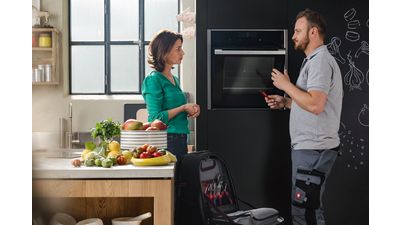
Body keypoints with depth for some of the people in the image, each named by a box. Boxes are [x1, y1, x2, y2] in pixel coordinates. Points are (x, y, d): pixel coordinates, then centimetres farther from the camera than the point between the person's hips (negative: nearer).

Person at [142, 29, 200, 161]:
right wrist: (183, 108, -11)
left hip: (180, 139, 8)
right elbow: (156, 118, -17)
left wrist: (189, 113, 6)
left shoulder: (175, 80, 16)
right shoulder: (153, 80, -10)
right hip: (166, 141, -8)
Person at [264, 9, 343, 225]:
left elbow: (315, 105, -26)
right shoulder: (315, 60, 20)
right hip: (308, 146, 11)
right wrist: (285, 102, 14)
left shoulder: (320, 61, -14)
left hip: (313, 149, -11)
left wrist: (286, 85, -15)